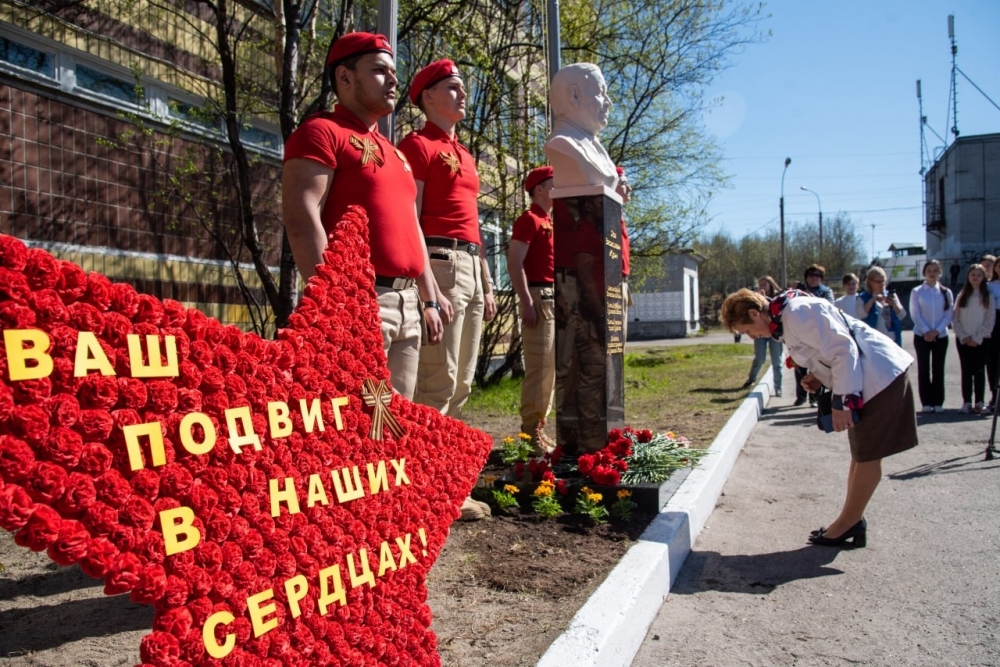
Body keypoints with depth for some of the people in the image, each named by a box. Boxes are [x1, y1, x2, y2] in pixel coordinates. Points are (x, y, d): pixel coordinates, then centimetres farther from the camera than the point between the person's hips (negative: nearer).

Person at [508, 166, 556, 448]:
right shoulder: (529, 219, -6)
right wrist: (527, 303, -22)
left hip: (557, 298, 9)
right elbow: (514, 263, -15)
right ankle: (530, 432, -6)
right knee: (538, 367, -10)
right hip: (539, 297, -9)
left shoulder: (551, 222, 21)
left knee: (551, 367, 10)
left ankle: (539, 427, 16)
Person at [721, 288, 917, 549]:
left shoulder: (798, 314, -22)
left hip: (877, 377, -11)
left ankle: (847, 524, 9)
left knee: (867, 456, 0)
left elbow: (843, 350, -25)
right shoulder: (784, 317, 8)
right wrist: (819, 376, 0)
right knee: (861, 454, 15)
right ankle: (852, 522, 23)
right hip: (866, 378, 11)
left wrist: (842, 401, -23)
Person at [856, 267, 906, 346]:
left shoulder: (891, 295, 13)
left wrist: (894, 304, -10)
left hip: (892, 340, 4)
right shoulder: (863, 298, 2)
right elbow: (860, 315, -14)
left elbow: (902, 315, 8)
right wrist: (873, 300, -16)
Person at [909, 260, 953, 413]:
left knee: (938, 369, 4)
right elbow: (915, 315, -4)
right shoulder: (916, 292, -1)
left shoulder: (946, 292, 4)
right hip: (921, 336, -1)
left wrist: (936, 331, -12)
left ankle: (938, 402, 8)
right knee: (923, 369, 0)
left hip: (941, 336, 1)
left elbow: (948, 315, 0)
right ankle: (926, 402, 5)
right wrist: (926, 331, -13)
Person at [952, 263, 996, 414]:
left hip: (981, 340, -1)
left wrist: (977, 338, -8)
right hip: (963, 340, 1)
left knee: (979, 371, 1)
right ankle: (966, 402, 3)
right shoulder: (962, 296, 9)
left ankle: (979, 403, 5)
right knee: (966, 371, 2)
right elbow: (955, 318, 5)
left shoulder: (988, 296, 4)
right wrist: (964, 336, -6)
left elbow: (990, 320, -1)